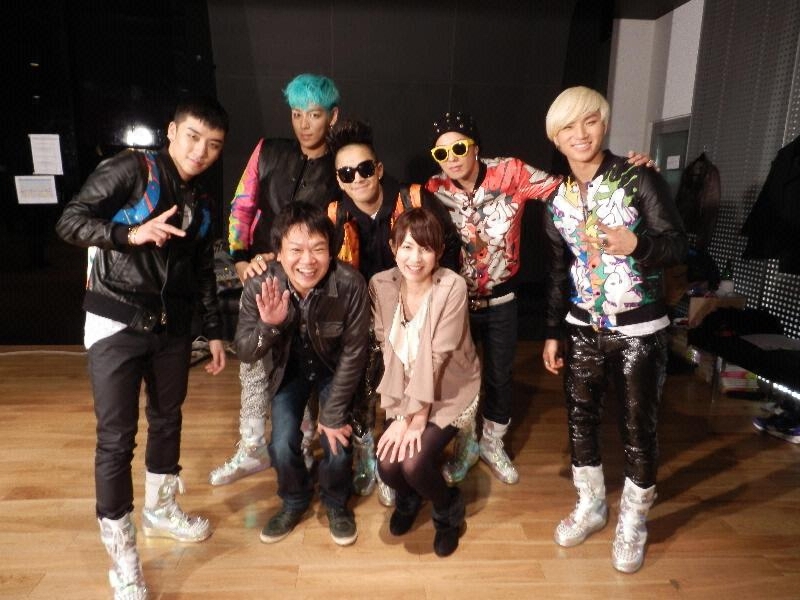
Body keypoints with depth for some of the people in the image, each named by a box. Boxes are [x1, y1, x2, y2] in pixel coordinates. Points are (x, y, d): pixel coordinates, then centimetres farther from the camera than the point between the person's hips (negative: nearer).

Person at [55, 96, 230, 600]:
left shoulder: (201, 204, 10)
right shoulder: (131, 169, -7)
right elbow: (70, 221, -13)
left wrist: (215, 331, 12)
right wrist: (132, 233, -29)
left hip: (172, 327, 6)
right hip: (117, 324, -6)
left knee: (167, 419, 17)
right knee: (117, 437, -3)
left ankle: (161, 509, 39)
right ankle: (122, 557, 11)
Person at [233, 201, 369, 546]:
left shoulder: (350, 284, -33)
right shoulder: (259, 287, -27)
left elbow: (353, 353, -21)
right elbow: (244, 353, -18)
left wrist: (333, 415, -17)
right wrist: (268, 326, -41)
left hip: (334, 369, -1)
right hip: (288, 369, 2)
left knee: (338, 445, -9)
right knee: (283, 444, -9)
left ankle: (336, 501, 26)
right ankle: (295, 500, 25)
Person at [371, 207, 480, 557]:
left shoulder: (452, 287, -23)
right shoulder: (381, 285, -10)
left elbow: (436, 357, -23)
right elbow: (388, 349, -10)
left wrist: (412, 416, -20)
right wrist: (406, 412, -15)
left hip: (450, 391, -3)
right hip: (406, 391, 4)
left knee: (413, 464, -21)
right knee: (387, 465, -14)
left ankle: (448, 510, 16)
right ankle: (408, 497, 26)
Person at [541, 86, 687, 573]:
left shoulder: (640, 179, -10)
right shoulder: (557, 198, 3)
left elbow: (679, 245, -12)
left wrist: (637, 245, -34)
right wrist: (553, 332, 8)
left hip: (639, 330, -4)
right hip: (583, 328, 4)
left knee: (639, 426, 7)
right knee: (581, 417, 13)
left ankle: (633, 520, 30)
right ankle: (591, 505, 35)